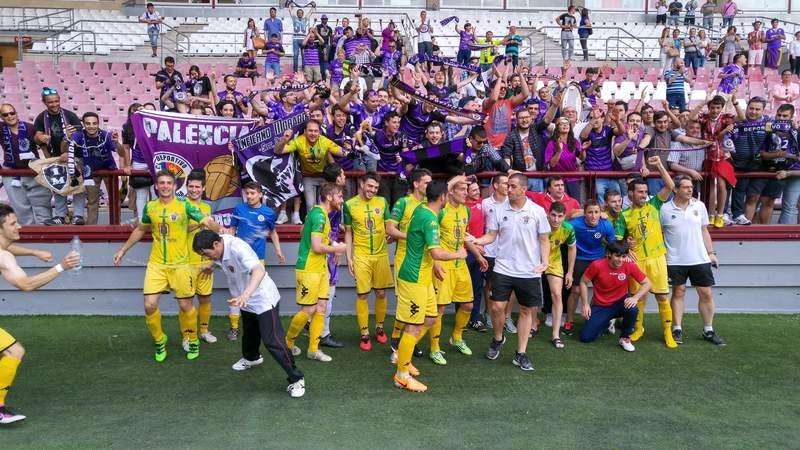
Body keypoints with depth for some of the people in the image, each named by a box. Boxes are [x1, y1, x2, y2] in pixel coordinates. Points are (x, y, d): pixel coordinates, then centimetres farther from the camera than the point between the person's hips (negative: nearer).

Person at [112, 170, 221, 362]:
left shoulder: (184, 206, -7)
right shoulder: (150, 207, 4)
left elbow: (208, 221, -15)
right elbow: (140, 230, 20)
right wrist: (123, 250, 22)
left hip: (180, 265, -2)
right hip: (156, 264, 3)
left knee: (185, 305, 5)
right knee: (150, 305, -5)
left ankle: (193, 341, 27)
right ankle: (159, 340, 21)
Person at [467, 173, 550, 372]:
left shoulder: (537, 211, -3)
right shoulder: (499, 210, 0)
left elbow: (544, 240, 2)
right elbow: (491, 236, 4)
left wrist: (545, 261, -11)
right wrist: (476, 240, -15)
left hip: (530, 271, 0)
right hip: (503, 268, 0)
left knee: (526, 311, 7)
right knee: (497, 307, -5)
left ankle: (520, 354, 20)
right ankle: (497, 338, 26)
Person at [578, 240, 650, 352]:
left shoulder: (630, 266, -16)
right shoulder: (597, 265, -20)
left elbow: (646, 283, -7)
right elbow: (583, 282, -7)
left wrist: (635, 297, -25)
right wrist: (585, 304, -11)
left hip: (620, 302, 0)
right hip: (600, 306, 0)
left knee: (632, 309, -36)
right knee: (585, 337, -9)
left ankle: (625, 338, -8)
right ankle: (606, 323, 24)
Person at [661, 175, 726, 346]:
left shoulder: (699, 206, 5)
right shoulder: (665, 209, -5)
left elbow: (704, 231, 12)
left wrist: (711, 252, 7)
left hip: (700, 259, 3)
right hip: (676, 261, -3)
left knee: (706, 294, 5)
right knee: (678, 293, 6)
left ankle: (708, 330, 18)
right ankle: (677, 329, 15)